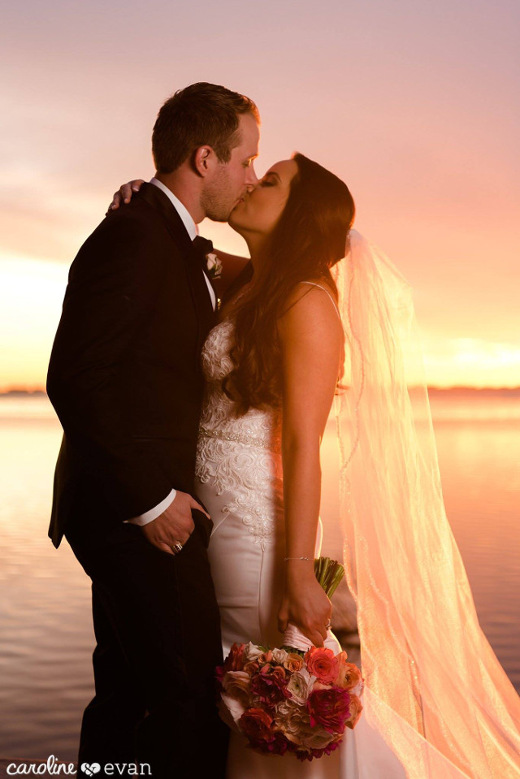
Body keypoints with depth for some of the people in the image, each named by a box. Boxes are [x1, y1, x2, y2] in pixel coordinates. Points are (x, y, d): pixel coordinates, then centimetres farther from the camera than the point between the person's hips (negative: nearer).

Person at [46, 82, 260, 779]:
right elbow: (75, 378, -21)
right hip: (139, 513, -10)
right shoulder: (135, 236, -15)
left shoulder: (170, 239, 16)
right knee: (193, 698, -5)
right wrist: (151, 500, -18)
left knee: (129, 692, 18)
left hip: (137, 511, 10)